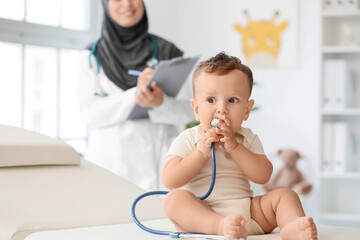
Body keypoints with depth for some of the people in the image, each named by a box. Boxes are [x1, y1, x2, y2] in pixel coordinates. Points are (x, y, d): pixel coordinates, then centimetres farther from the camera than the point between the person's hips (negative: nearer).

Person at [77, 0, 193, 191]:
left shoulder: (166, 52, 9)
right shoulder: (92, 56, 9)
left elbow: (188, 111, 2)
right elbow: (91, 112, -4)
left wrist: (160, 103, -19)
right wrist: (135, 95, -17)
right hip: (108, 162, 0)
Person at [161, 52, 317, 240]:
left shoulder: (248, 140, 14)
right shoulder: (187, 140, 4)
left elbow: (263, 176, -2)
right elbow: (169, 181, -9)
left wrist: (234, 147, -11)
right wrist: (202, 153, -15)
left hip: (245, 211, 4)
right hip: (200, 217, -3)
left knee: (284, 195, -10)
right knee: (174, 198, -30)